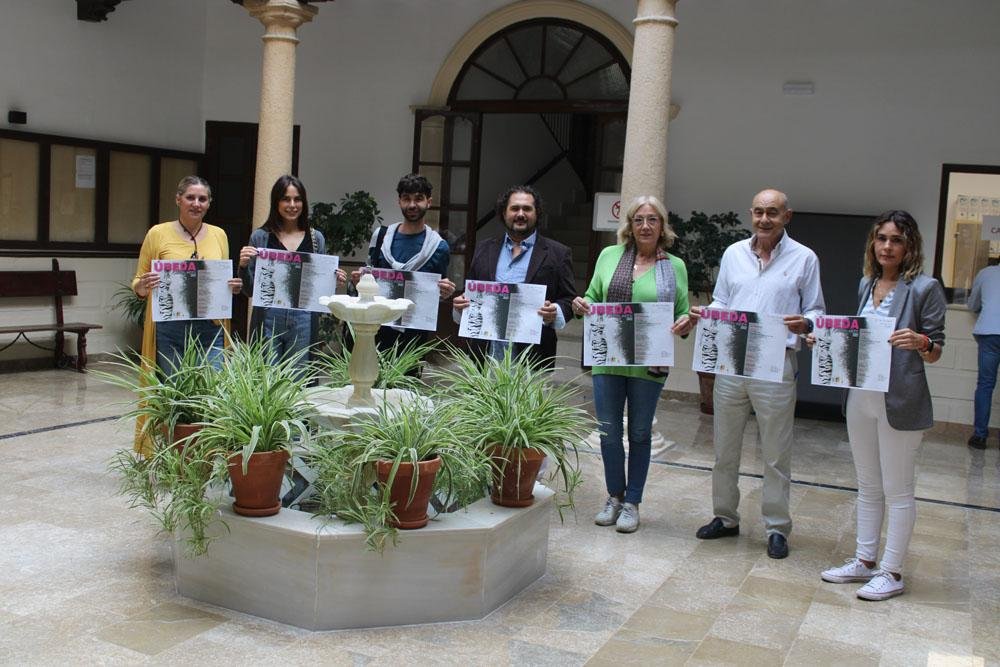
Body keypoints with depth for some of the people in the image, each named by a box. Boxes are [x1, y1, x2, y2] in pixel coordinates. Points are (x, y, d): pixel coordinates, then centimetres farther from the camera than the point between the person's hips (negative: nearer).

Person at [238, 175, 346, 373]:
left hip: (303, 320, 1)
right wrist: (243, 266, -11)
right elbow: (250, 291, 6)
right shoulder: (260, 237, 5)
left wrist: (335, 280, -4)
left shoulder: (316, 238, 9)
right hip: (269, 318, -1)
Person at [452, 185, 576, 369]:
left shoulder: (558, 253, 4)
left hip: (531, 355, -3)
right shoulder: (485, 250, 14)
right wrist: (462, 305, -3)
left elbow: (569, 300, 2)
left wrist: (555, 313, -18)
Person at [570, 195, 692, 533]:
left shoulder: (675, 266, 3)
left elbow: (682, 315, 5)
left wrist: (685, 325, -17)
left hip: (649, 364, -1)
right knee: (609, 432, 8)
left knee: (640, 433, 10)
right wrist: (580, 305, -10)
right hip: (607, 360, 1)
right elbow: (593, 298, 12)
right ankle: (614, 496, 27)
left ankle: (632, 502, 23)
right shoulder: (609, 256, 6)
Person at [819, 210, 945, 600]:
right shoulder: (866, 284, 10)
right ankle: (864, 561, 27)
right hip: (861, 398, 7)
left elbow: (935, 353, -6)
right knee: (868, 487, 16)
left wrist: (920, 342, -27)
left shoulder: (924, 288, -8)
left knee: (897, 490, 4)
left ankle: (891, 573, 14)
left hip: (900, 402, -6)